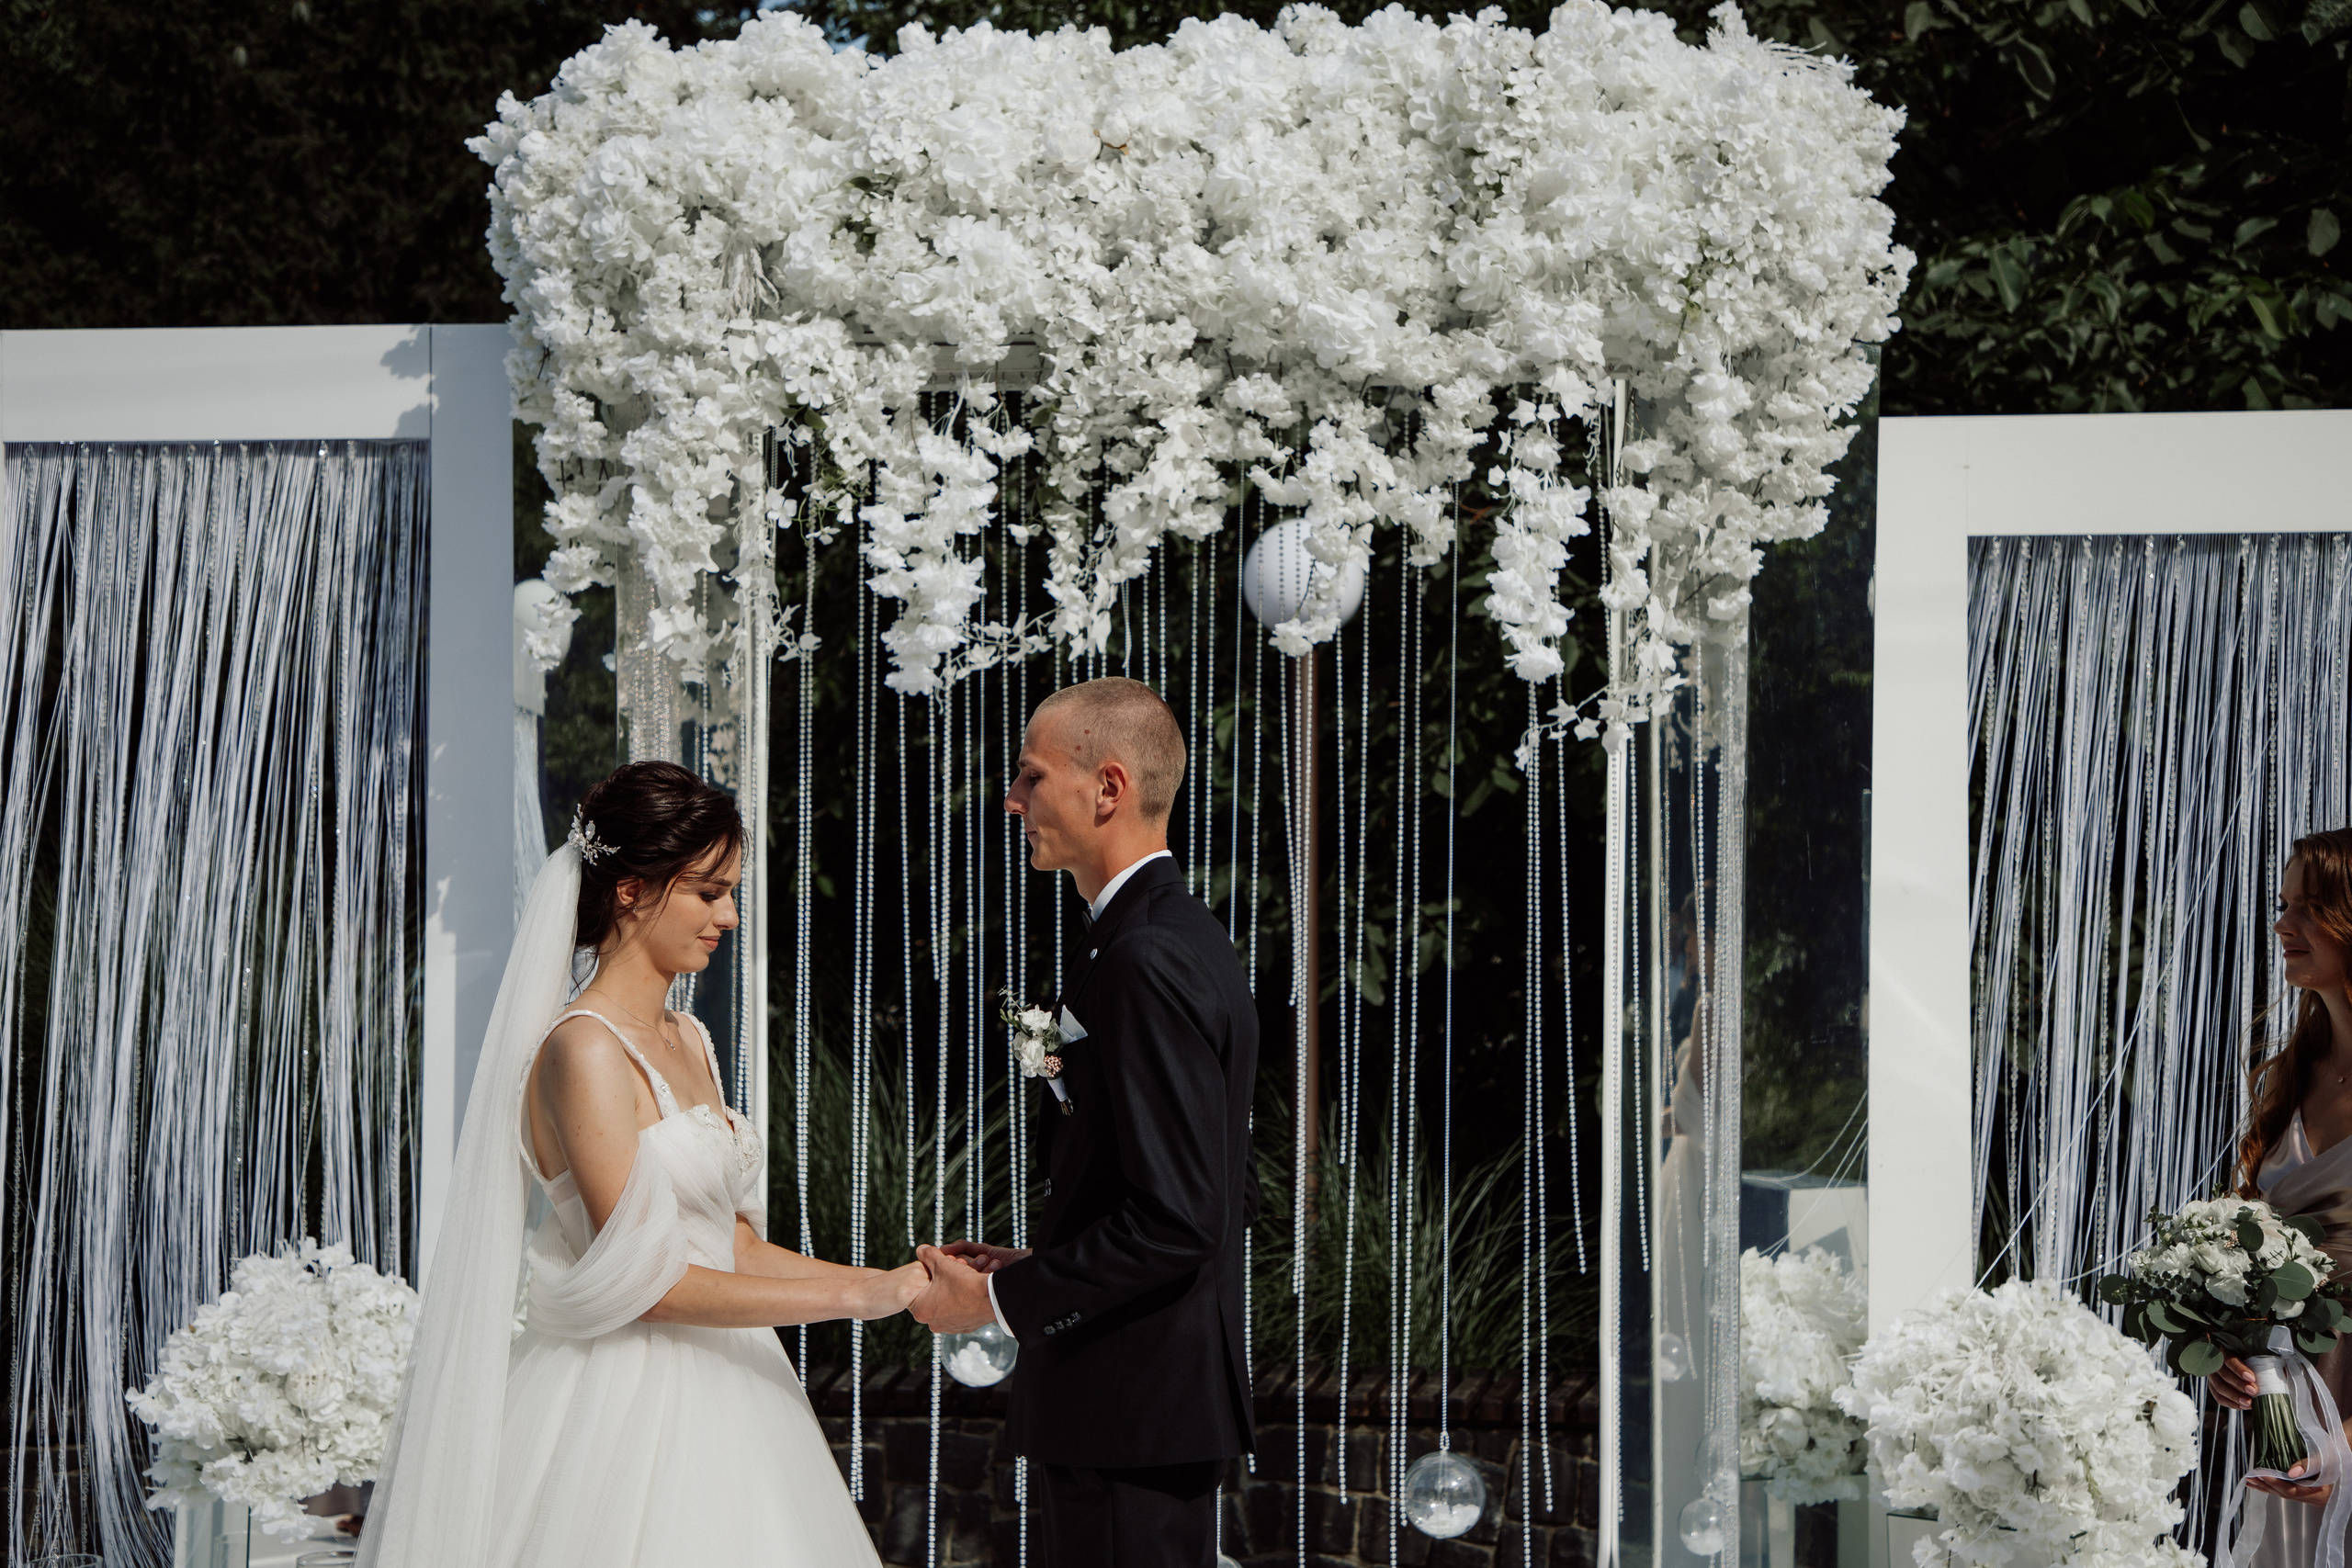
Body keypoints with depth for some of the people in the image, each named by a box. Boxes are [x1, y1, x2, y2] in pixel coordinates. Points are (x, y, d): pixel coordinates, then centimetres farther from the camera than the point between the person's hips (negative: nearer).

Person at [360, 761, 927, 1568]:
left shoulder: (689, 1042, 14)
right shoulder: (582, 1049, -14)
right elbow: (644, 1280, -19)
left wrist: (895, 1280, 3)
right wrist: (857, 1297, -15)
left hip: (714, 1403, 8)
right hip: (625, 1405, -8)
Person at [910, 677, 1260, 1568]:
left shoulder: (1145, 963, -19)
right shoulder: (1188, 937, 13)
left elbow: (1174, 1220, -24)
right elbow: (1225, 1195, 19)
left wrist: (1001, 1301, -15)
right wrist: (1038, 1266, 14)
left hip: (1131, 1417, -10)